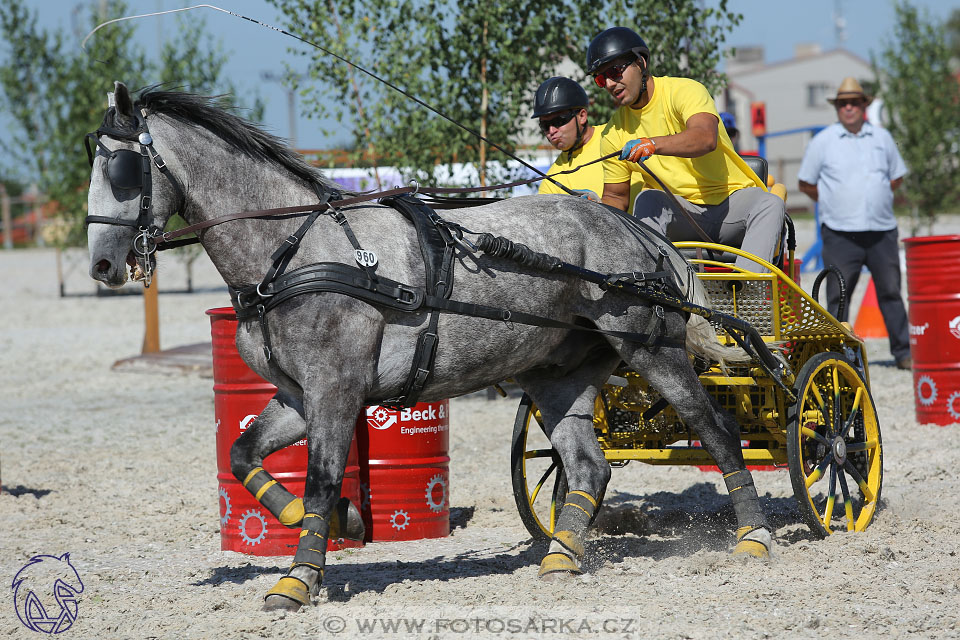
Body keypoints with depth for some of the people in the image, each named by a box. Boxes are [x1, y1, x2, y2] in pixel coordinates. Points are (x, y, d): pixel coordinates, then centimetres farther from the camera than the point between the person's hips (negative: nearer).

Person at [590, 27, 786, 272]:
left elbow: (706, 138, -30)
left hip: (731, 202, -3)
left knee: (770, 205, -32)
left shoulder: (684, 91, -10)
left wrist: (653, 144, -48)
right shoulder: (614, 133, 5)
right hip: (679, 215, 3)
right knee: (647, 199, -28)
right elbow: (616, 196, 13)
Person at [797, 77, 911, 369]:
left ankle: (904, 352, 9)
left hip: (882, 231, 2)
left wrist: (877, 200, 11)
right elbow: (806, 183, 8)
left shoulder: (882, 138, 11)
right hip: (840, 233, -2)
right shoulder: (823, 141, 3)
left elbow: (896, 177, 22)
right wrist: (834, 204, 4)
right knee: (838, 295, -2)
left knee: (891, 292, 4)